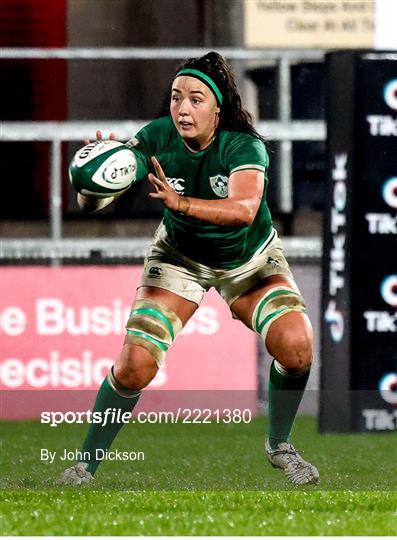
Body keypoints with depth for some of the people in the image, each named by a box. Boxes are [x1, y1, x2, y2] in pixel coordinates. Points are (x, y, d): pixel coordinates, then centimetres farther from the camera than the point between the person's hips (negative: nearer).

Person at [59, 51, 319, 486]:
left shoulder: (244, 147, -29)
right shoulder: (156, 139, -23)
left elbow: (245, 209, -49)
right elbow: (90, 204, -26)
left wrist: (180, 202, -63)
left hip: (250, 259, 0)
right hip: (180, 256, 1)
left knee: (296, 347, -21)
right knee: (135, 364, -15)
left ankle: (279, 446, 5)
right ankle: (85, 465, 3)